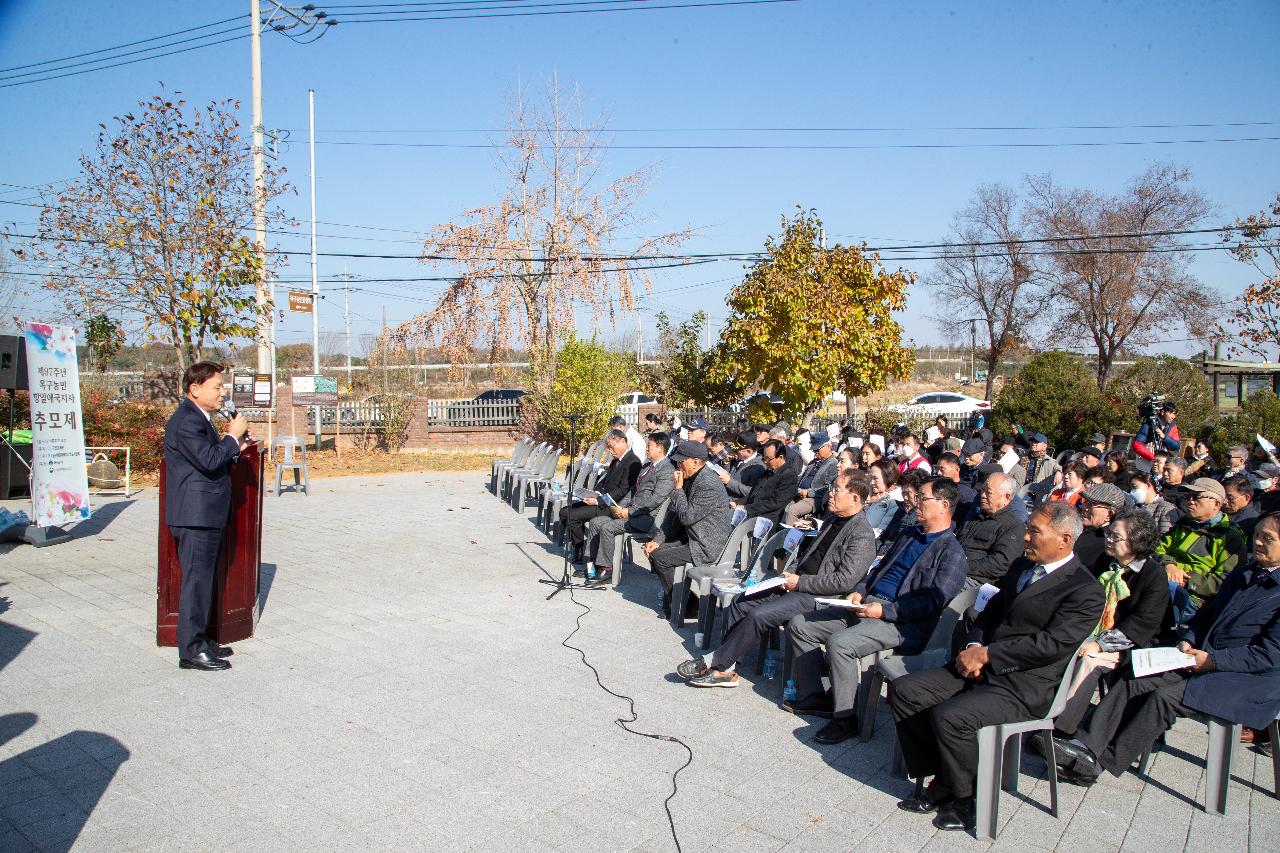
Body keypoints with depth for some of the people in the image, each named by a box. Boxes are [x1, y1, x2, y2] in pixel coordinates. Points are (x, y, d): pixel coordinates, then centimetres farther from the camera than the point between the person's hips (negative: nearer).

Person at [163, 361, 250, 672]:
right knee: (197, 581, -4)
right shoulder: (186, 421, -16)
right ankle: (191, 650, 4)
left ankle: (200, 640, 28)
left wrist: (233, 448, 7)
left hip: (207, 515, 11)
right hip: (195, 516, -11)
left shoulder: (199, 418, 17)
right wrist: (232, 437, -14)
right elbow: (209, 460, -26)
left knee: (205, 580, 17)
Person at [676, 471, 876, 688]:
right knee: (740, 603, -3)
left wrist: (800, 582, -15)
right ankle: (726, 670, -1)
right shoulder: (833, 518, 14)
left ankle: (713, 662, -9)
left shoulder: (862, 535, -13)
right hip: (798, 584, 9)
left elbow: (844, 581, -20)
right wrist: (794, 575, 5)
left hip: (817, 597, -9)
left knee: (759, 615, -23)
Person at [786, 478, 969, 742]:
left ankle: (845, 718, -14)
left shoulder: (951, 552, -7)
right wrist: (860, 591, 7)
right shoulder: (909, 536, 21)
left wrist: (885, 610, -20)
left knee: (839, 643, -32)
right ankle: (812, 696, 9)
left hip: (900, 622, -9)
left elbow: (935, 601, -17)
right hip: (867, 603, 9)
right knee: (799, 625, -1)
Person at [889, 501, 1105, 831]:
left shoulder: (1085, 591, -9)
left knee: (949, 716, -29)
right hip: (982, 666, 8)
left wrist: (986, 654, -17)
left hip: (1023, 686, -8)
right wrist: (974, 647, -2)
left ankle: (964, 799, -2)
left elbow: (1051, 644, -19)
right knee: (903, 690, -7)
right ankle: (937, 781, 4)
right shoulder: (1022, 566, 17)